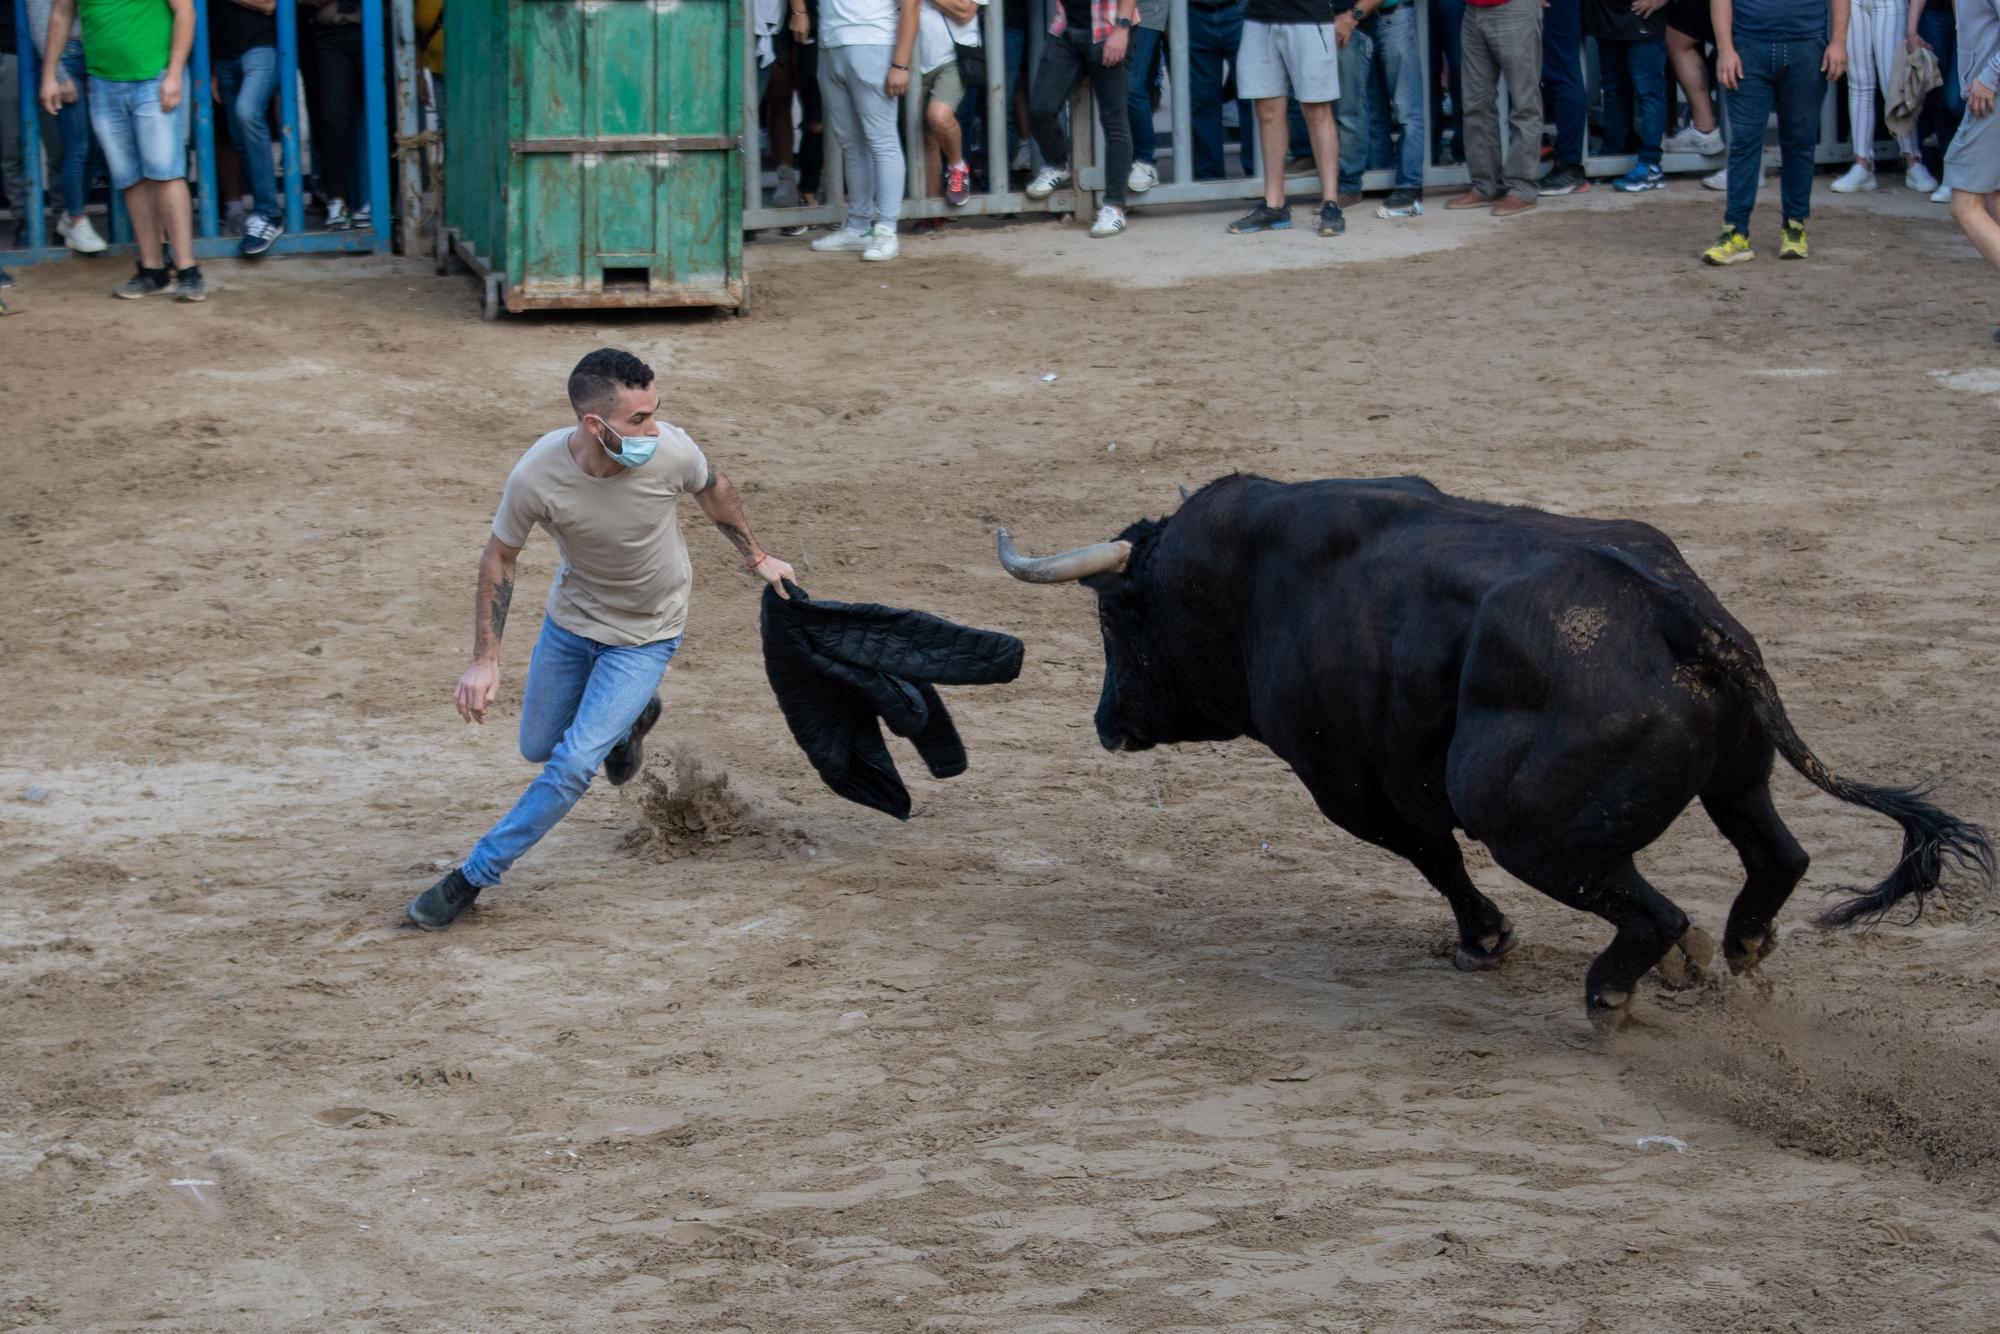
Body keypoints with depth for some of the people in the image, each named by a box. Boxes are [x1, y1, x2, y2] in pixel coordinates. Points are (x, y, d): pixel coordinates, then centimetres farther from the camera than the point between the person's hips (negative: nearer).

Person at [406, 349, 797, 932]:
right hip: (571, 619, 2)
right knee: (539, 749, 19)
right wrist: (485, 661, -16)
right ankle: (631, 718, 48)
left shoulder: (671, 452, -30)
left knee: (573, 765, -10)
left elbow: (713, 490, -4)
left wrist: (756, 557, 10)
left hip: (647, 635, -2)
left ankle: (473, 877, 6)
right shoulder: (536, 476, -32)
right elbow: (499, 559, -13)